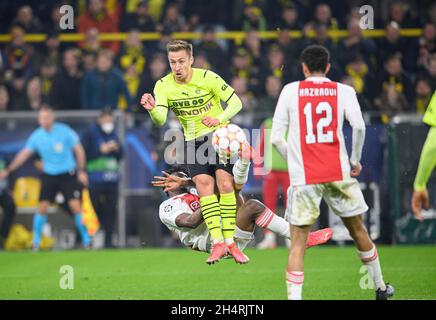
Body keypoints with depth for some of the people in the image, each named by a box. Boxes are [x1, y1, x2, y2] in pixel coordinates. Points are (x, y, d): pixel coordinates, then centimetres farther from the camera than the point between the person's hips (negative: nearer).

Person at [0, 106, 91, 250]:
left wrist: (81, 171, -8)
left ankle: (86, 240, 3)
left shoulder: (65, 131, -11)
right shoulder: (36, 136, -4)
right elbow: (24, 154, 2)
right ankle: (36, 242, 6)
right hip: (49, 176, 2)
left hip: (68, 174, -2)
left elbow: (79, 150, -3)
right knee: (42, 208, -6)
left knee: (76, 206, -10)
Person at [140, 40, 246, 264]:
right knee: (203, 185, -13)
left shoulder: (207, 78, -14)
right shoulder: (163, 86, -8)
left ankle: (230, 241, -9)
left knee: (225, 184, -14)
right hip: (193, 142, 2)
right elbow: (160, 121, -19)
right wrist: (152, 109, -41)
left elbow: (235, 102, -8)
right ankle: (217, 242, -12)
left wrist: (219, 119, -24)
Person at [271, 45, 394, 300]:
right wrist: (355, 160, 3)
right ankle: (381, 288, 31)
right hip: (339, 174, 1)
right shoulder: (344, 91, 5)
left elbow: (276, 138, 0)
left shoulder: (290, 91, 4)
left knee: (298, 242, -2)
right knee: (358, 230, 18)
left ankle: (294, 298, -14)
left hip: (303, 178, -1)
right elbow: (359, 126, -11)